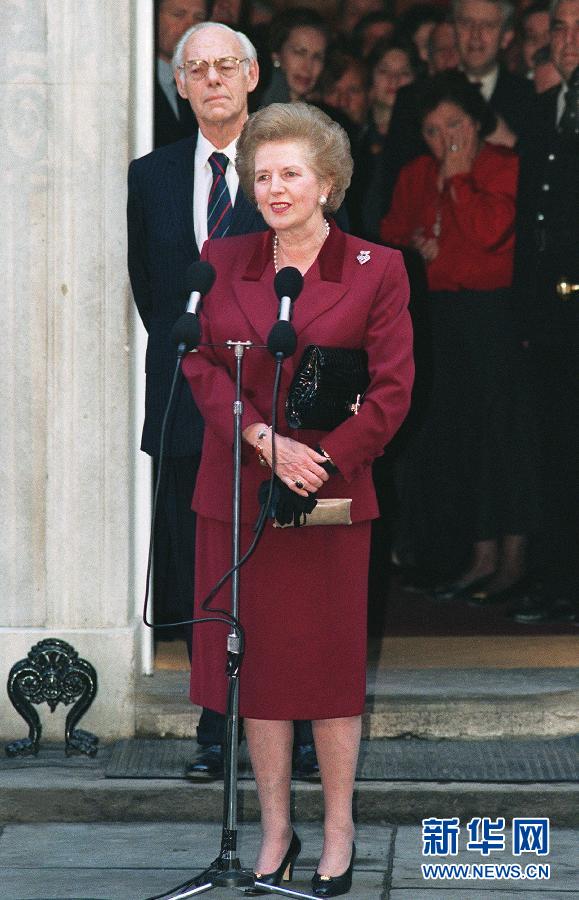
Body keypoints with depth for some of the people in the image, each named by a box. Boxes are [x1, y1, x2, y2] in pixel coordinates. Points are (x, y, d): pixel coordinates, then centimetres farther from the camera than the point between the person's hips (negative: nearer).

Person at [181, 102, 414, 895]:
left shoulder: (376, 271, -1)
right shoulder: (221, 263, 7)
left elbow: (392, 390, -3)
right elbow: (202, 365, 1)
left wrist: (321, 461, -12)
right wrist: (265, 440, -14)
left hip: (332, 494, -2)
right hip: (238, 494, 3)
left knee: (333, 663, 2)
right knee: (257, 660, 5)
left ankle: (339, 833, 13)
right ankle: (275, 831, 16)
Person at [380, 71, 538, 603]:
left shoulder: (505, 168, -8)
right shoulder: (417, 175, 11)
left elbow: (490, 230, -22)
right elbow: (394, 227, 24)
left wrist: (458, 176, -14)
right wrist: (415, 242, 4)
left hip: (494, 312, -6)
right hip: (442, 312, 6)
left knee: (500, 431, -6)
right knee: (455, 434, 6)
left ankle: (512, 559, -1)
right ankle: (481, 558, 13)